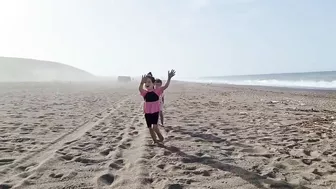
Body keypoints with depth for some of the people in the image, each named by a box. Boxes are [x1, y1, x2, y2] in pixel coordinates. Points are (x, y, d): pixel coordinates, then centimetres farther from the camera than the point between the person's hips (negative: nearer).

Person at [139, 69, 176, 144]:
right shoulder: (144, 92, -6)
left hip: (155, 111, -3)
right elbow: (140, 89, -29)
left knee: (155, 127, -15)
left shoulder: (157, 91, -8)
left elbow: (165, 86, -20)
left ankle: (161, 137, 13)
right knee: (150, 128, 12)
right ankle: (155, 140, 31)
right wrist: (142, 82, -49)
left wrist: (169, 78, -35)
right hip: (147, 112, 3)